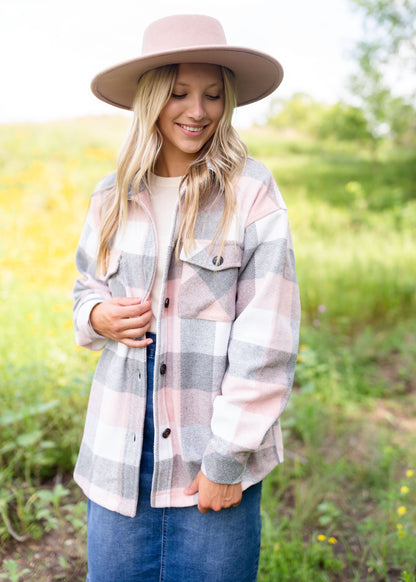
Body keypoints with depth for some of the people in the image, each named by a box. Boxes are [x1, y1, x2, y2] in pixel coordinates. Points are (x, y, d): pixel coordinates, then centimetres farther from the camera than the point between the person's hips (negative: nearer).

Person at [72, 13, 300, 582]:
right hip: (121, 455, 4)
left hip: (215, 457, -3)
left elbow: (268, 341, -11)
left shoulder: (252, 191, -7)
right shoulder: (114, 195, 6)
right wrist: (98, 316, -5)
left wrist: (229, 458, -12)